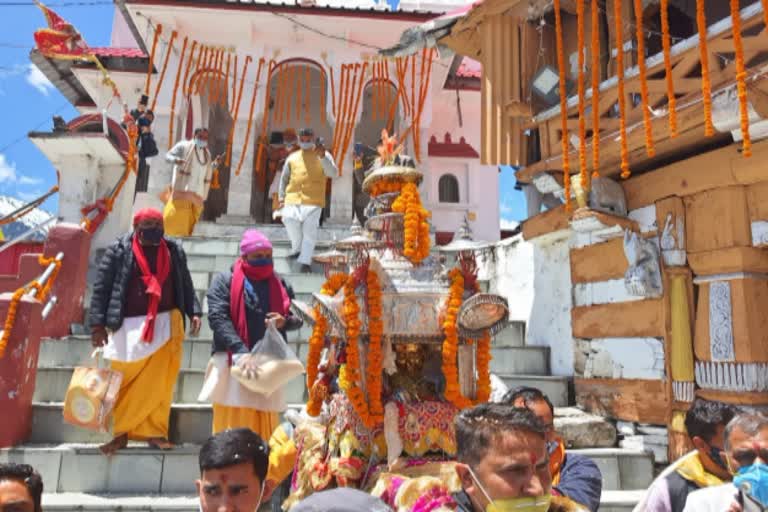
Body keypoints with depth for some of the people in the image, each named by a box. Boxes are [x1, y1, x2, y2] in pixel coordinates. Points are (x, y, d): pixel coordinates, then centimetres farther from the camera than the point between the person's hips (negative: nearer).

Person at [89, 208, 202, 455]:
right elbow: (101, 287, -1)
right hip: (128, 326, -1)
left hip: (166, 324, 2)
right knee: (123, 383, 6)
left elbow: (185, 285, 11)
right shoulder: (118, 250, -1)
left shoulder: (174, 251, 7)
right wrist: (97, 323, -6)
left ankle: (154, 432, 15)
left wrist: (194, 311, -1)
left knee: (159, 384, 4)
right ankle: (120, 433, 20)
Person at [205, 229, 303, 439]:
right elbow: (217, 318, -12)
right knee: (234, 418, 0)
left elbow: (298, 317, 15)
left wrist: (285, 321, -10)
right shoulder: (225, 281, 0)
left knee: (265, 419, 10)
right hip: (233, 362, -3)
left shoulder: (279, 284, 12)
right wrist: (241, 351, -23)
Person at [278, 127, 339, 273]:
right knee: (289, 219, -19)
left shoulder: (323, 155, 9)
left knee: (310, 231, -8)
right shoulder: (292, 157, 17)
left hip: (313, 199, -2)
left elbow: (334, 173, -6)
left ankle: (305, 262, 1)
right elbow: (284, 178, 22)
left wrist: (323, 157, -18)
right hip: (293, 198, 2)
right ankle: (297, 247, 7)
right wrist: (282, 197, 14)